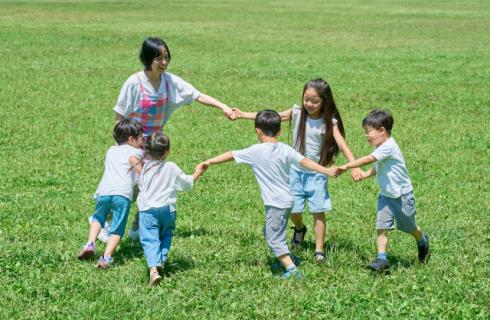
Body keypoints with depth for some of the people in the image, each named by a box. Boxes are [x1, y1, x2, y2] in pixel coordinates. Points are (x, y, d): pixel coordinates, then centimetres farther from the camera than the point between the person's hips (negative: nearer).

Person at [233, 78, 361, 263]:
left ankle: (319, 250, 4)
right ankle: (300, 229, 39)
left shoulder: (329, 122, -11)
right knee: (293, 210, 6)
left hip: (317, 173, -2)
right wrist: (243, 115, -5)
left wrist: (354, 166, -34)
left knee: (318, 211, -5)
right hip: (296, 170, 2)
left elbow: (342, 145, -20)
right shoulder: (297, 113, -4)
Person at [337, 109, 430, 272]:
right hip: (386, 195, 7)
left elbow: (368, 159, -32)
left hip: (402, 195, -7)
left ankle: (423, 242, 42)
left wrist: (346, 166, -30)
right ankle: (382, 259, -9)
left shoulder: (388, 147, -26)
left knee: (409, 227, 13)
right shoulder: (381, 148, 3)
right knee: (381, 227, -7)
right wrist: (365, 174, -4)